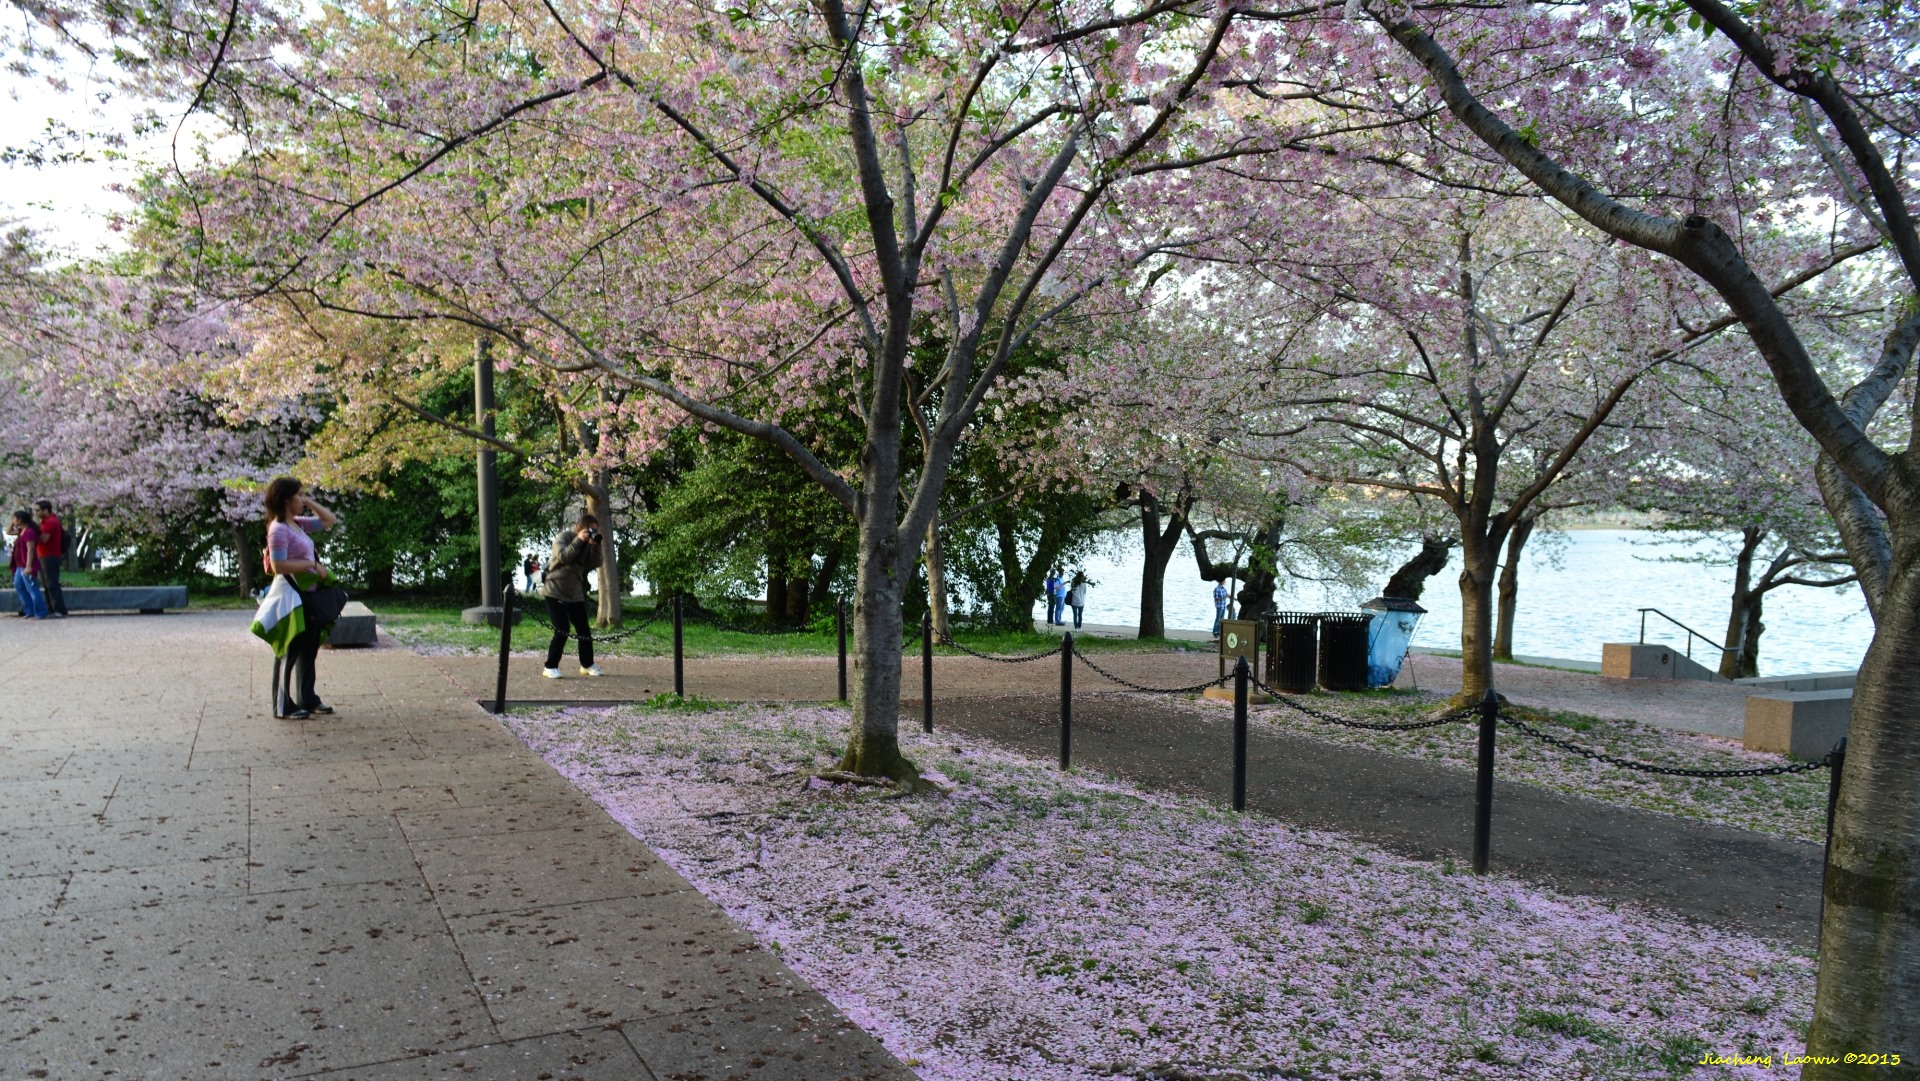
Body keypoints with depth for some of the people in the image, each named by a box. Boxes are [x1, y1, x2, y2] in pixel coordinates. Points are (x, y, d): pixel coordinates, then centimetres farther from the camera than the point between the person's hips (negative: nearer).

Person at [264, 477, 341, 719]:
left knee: (310, 650, 16)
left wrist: (309, 502, 8)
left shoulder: (298, 524, 11)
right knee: (292, 651, -1)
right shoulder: (279, 529, -15)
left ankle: (308, 699, 27)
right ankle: (284, 705, 8)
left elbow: (330, 520, 20)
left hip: (311, 594, 9)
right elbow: (278, 565, -23)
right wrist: (313, 565, -19)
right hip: (295, 596, -9)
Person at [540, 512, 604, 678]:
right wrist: (579, 540, -25)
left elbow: (595, 563, 0)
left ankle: (587, 665, 20)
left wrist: (595, 546, -13)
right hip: (555, 590, -6)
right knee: (562, 629, -13)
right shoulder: (564, 536, -9)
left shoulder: (589, 542, 8)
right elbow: (563, 557, -24)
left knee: (584, 630, 6)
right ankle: (550, 667, -4)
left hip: (575, 592, 6)